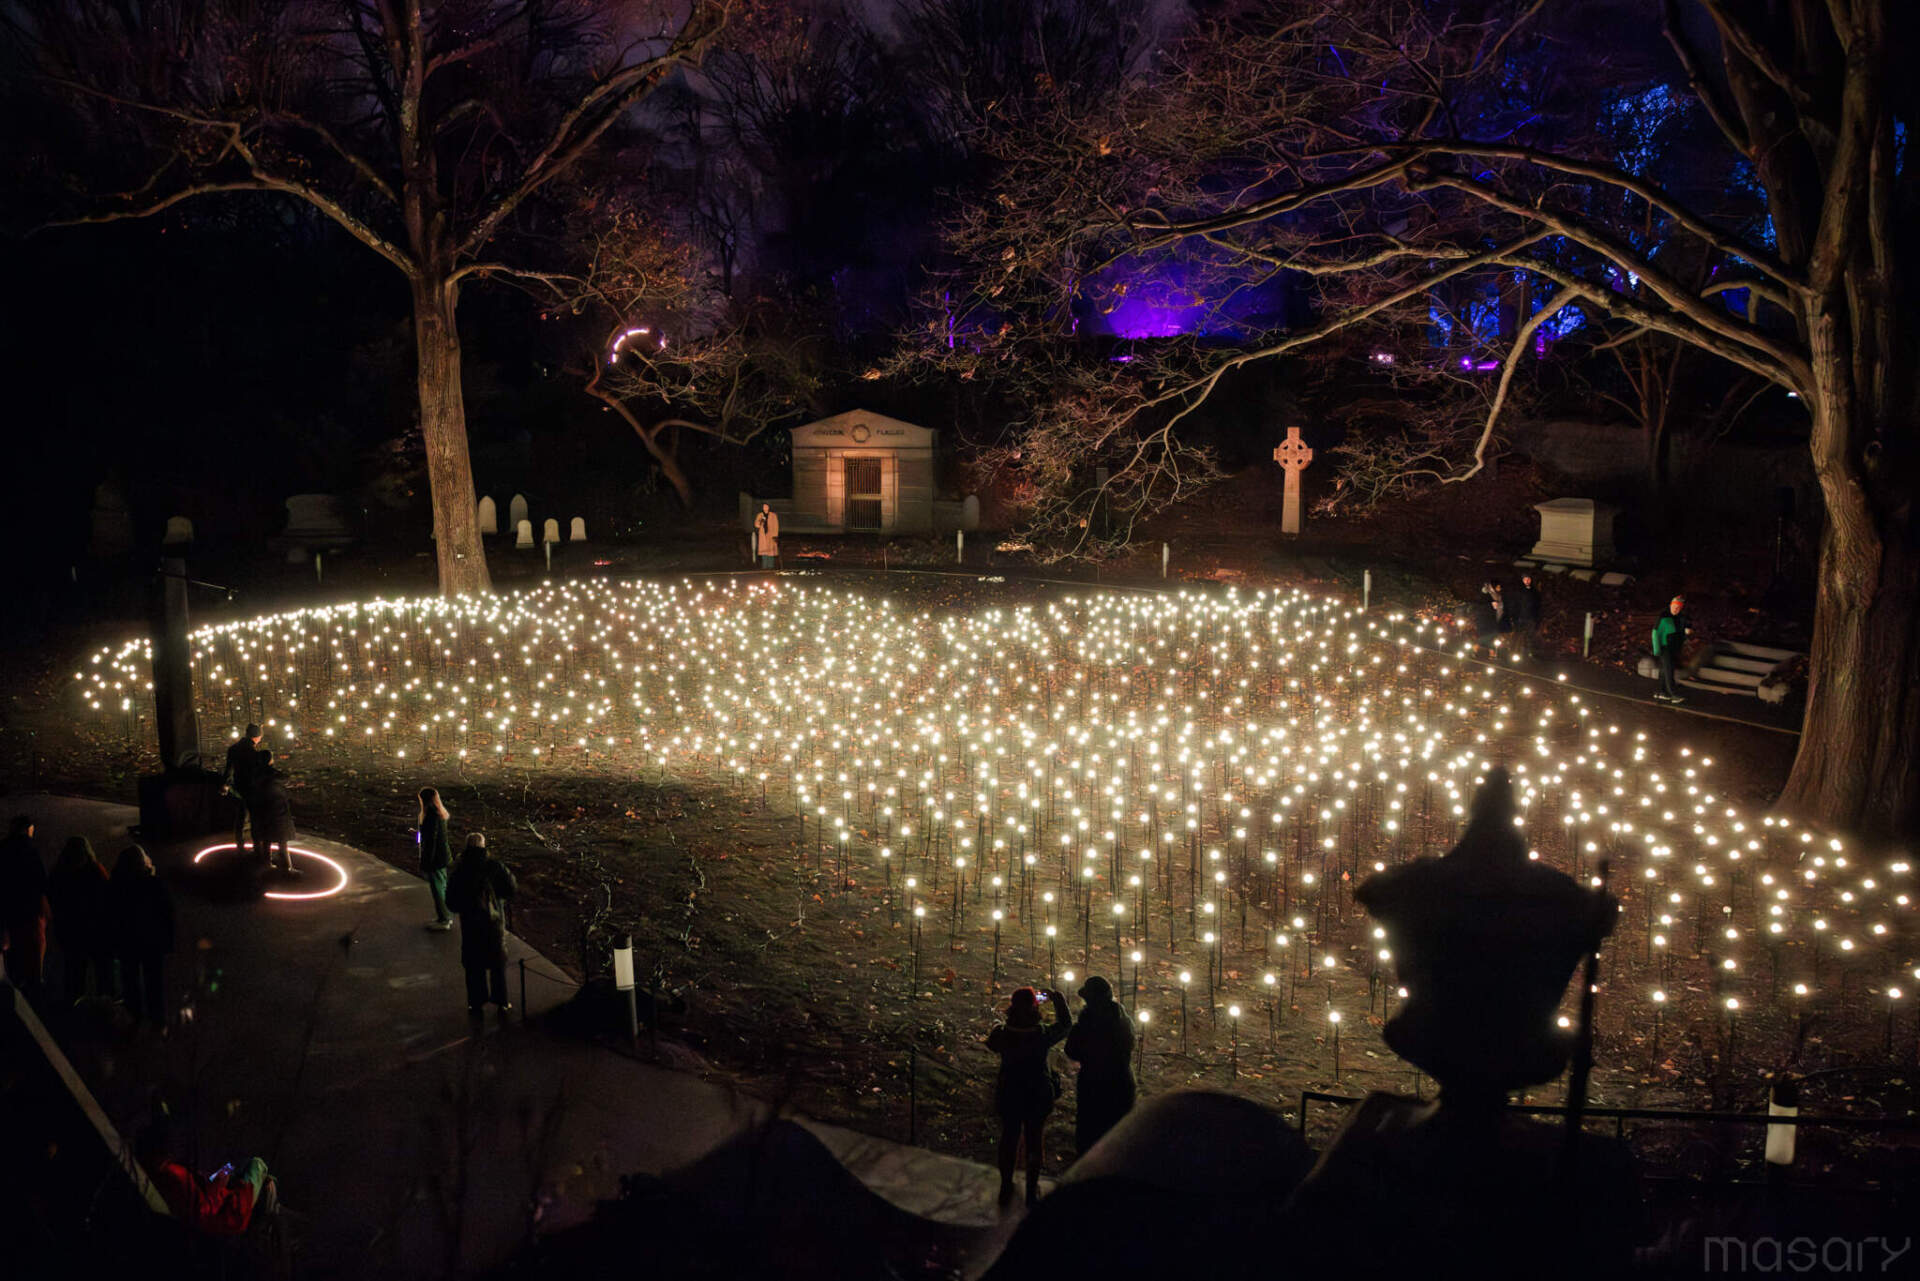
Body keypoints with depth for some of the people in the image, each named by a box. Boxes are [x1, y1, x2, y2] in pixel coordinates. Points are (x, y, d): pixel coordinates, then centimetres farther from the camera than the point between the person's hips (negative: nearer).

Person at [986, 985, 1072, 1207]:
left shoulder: (1001, 1034, -19)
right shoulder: (1043, 1035, -22)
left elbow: (992, 1044, 5)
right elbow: (1065, 1024, -3)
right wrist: (1057, 999, 6)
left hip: (1008, 1096, 1)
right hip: (1038, 1097, -1)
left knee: (1008, 1139, 20)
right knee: (1035, 1141, 17)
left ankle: (1006, 1188, 33)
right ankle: (1032, 1190, 29)